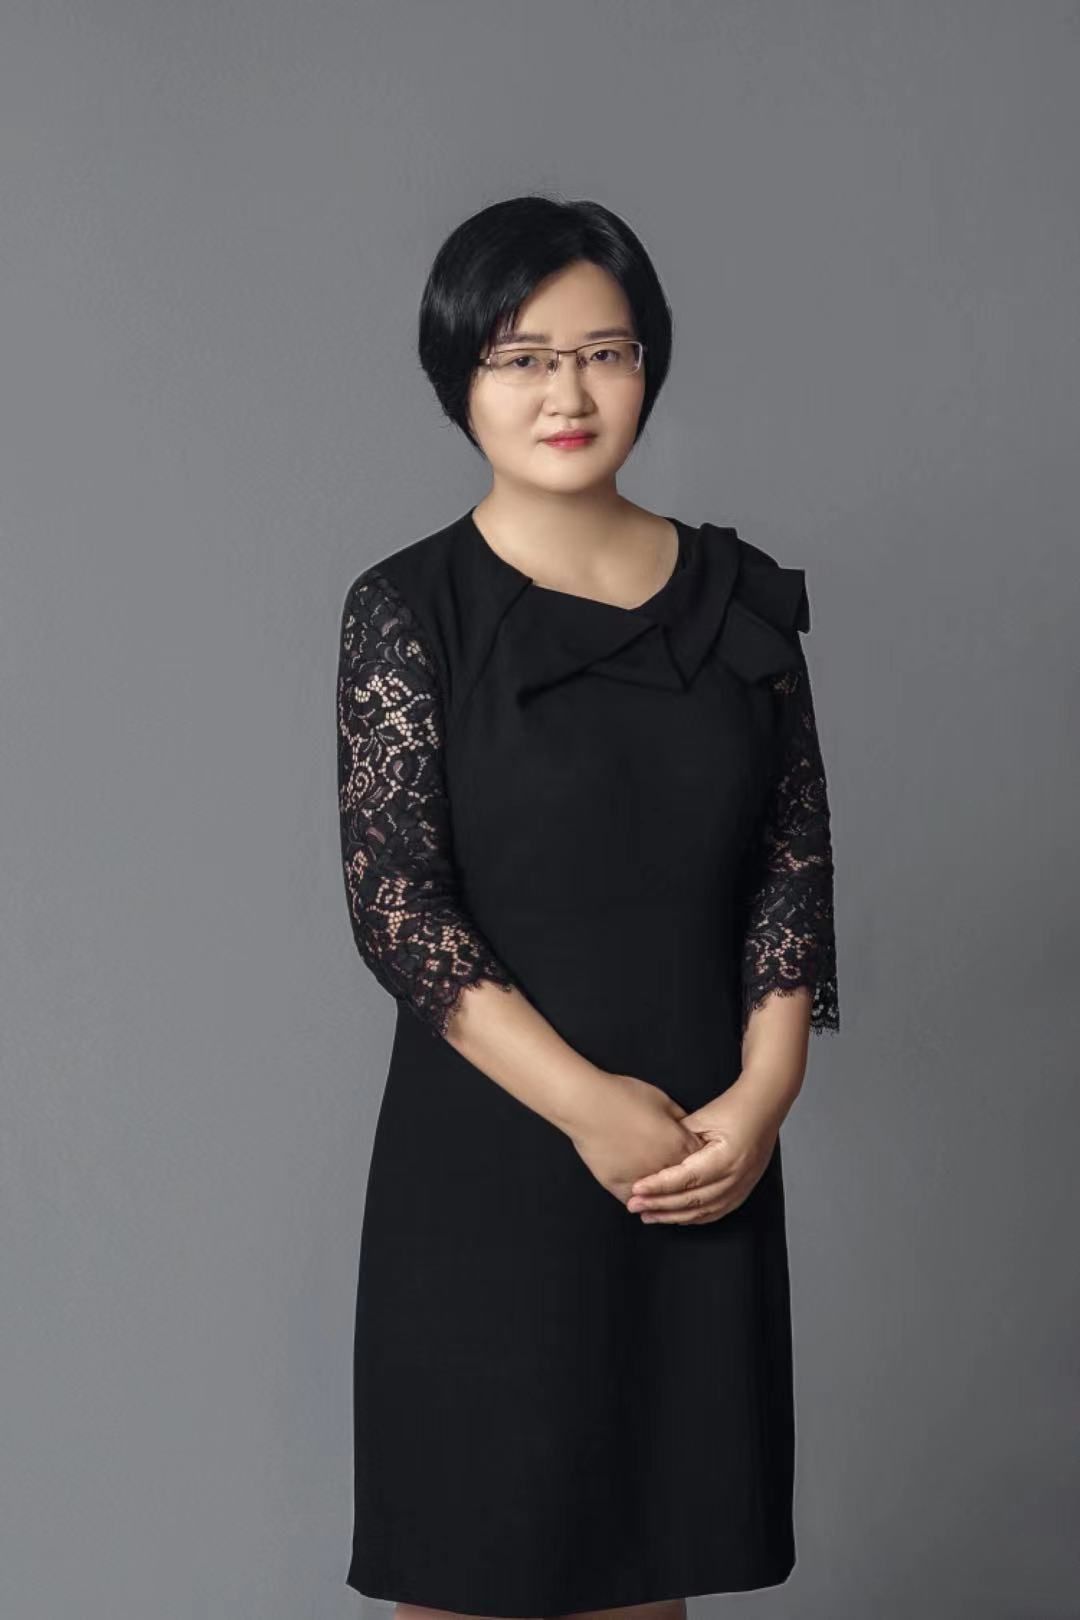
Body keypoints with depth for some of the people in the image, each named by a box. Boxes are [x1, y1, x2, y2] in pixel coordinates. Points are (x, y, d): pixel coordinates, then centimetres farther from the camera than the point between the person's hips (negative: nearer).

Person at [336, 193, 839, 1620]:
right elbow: (394, 905, -11)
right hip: (489, 1155, -3)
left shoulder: (743, 596, 6)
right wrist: (586, 1103, -17)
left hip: (709, 1160, 3)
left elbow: (795, 864, 5)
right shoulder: (410, 610, -5)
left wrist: (762, 1096, -9)